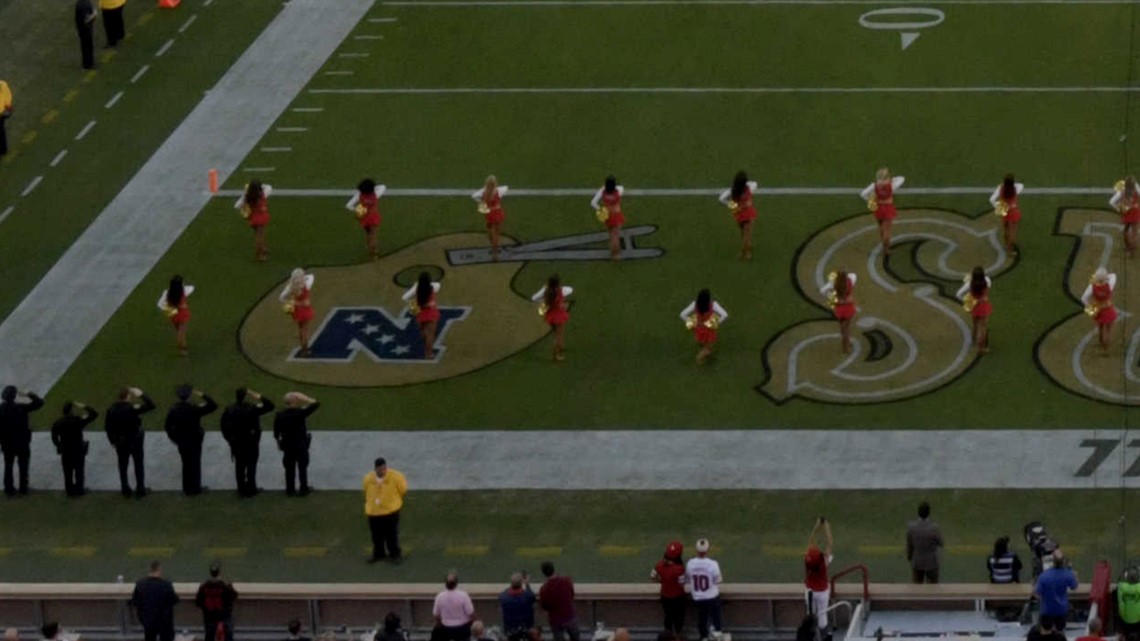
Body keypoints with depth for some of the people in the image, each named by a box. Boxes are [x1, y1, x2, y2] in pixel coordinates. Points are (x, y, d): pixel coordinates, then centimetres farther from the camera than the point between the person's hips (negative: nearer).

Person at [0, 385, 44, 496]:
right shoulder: (21, 408, -20)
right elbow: (39, 402, -16)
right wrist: (29, 395, -3)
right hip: (23, 443, -1)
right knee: (23, 466, 16)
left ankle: (9, 488, 16)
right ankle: (23, 488, 22)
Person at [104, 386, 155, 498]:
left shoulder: (111, 410, -11)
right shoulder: (133, 408, -24)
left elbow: (107, 427, -5)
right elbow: (151, 405, -21)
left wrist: (113, 440, 7)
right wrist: (142, 395, -10)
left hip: (120, 442, 3)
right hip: (135, 441, -3)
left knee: (123, 465, 17)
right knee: (138, 465, 12)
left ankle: (125, 489, 22)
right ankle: (140, 490, 17)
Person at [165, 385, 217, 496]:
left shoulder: (172, 410, -12)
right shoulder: (194, 409, -23)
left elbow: (168, 427, -4)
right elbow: (213, 406, -17)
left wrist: (174, 438, 11)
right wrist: (203, 396, -10)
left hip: (181, 442, 3)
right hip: (194, 441, -3)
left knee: (186, 464, 19)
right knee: (195, 464, 11)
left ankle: (187, 489, 26)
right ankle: (195, 488, 19)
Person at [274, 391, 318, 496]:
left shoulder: (279, 416, -10)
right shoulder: (299, 413, -22)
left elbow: (276, 433, 0)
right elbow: (315, 404, -19)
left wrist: (279, 443, 17)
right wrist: (304, 399, -14)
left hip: (287, 446, 3)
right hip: (301, 446, -3)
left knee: (289, 469, 13)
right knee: (302, 468, 12)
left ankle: (290, 490, 19)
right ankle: (304, 489, 20)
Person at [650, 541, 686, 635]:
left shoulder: (660, 565, -16)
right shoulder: (679, 568, -32)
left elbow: (652, 577, -4)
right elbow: (682, 584, -23)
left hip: (665, 596, 5)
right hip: (677, 597, -5)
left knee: (668, 616, 25)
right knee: (678, 618, 18)